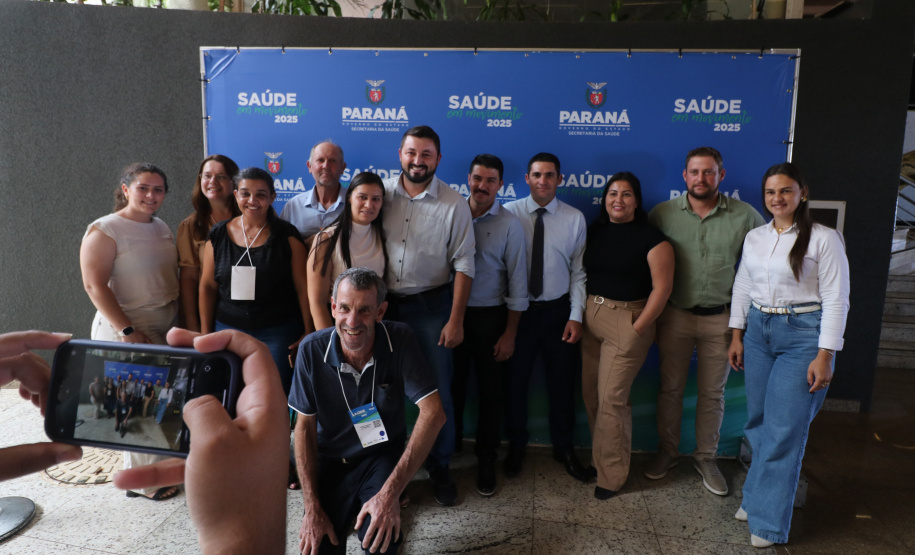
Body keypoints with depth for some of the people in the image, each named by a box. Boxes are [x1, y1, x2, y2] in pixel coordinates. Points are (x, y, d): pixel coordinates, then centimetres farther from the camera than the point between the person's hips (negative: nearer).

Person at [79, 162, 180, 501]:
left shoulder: (162, 228, 10)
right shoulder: (104, 230, -12)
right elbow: (95, 286, -17)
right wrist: (128, 331, -21)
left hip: (166, 328, 7)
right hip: (127, 330, -7)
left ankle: (165, 460, 31)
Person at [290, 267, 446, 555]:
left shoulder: (400, 339, -20)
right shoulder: (312, 349, -16)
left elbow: (433, 412, -25)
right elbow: (304, 426, -7)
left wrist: (390, 492, -32)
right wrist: (312, 509, -13)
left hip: (382, 454, -1)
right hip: (329, 459, 2)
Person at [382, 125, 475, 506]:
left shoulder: (454, 204, -6)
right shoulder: (382, 193, -1)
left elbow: (463, 265, -5)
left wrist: (456, 320, -8)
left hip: (430, 306, -2)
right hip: (383, 302, 2)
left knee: (437, 391, 4)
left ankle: (440, 468, 24)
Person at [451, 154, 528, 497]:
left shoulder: (509, 225, -4)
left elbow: (517, 282, -3)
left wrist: (509, 334, -5)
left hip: (489, 316, -1)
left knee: (491, 391, 8)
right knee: (452, 385, 13)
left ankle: (486, 459, 25)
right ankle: (450, 444, 35)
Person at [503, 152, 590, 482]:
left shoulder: (574, 219, 0)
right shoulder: (510, 213, -5)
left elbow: (578, 271, 1)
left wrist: (576, 316, -5)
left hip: (558, 311, 1)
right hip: (518, 309, -1)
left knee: (562, 383, 11)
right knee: (515, 381, 10)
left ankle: (563, 448, 32)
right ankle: (516, 446, 32)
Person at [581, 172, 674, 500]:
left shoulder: (651, 239, -7)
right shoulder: (594, 232, 8)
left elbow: (662, 287, -10)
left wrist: (638, 327, -13)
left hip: (627, 322, -5)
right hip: (590, 319, 5)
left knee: (611, 399, -4)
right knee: (590, 395, 10)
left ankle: (611, 474, 12)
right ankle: (599, 458, 28)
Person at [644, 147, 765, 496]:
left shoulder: (745, 216, -5)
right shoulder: (662, 214, -4)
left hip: (720, 318, 0)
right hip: (675, 314, 0)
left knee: (713, 393, 11)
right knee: (670, 388, 11)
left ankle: (705, 459, 28)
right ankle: (667, 451, 30)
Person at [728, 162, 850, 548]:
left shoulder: (824, 239, -7)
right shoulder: (754, 237, 8)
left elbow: (836, 300, -8)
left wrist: (824, 356, -12)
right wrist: (736, 336, 11)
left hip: (802, 334, -5)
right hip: (758, 331, 5)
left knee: (784, 429, -3)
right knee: (758, 421, 11)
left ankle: (768, 519, 10)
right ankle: (757, 496, 27)